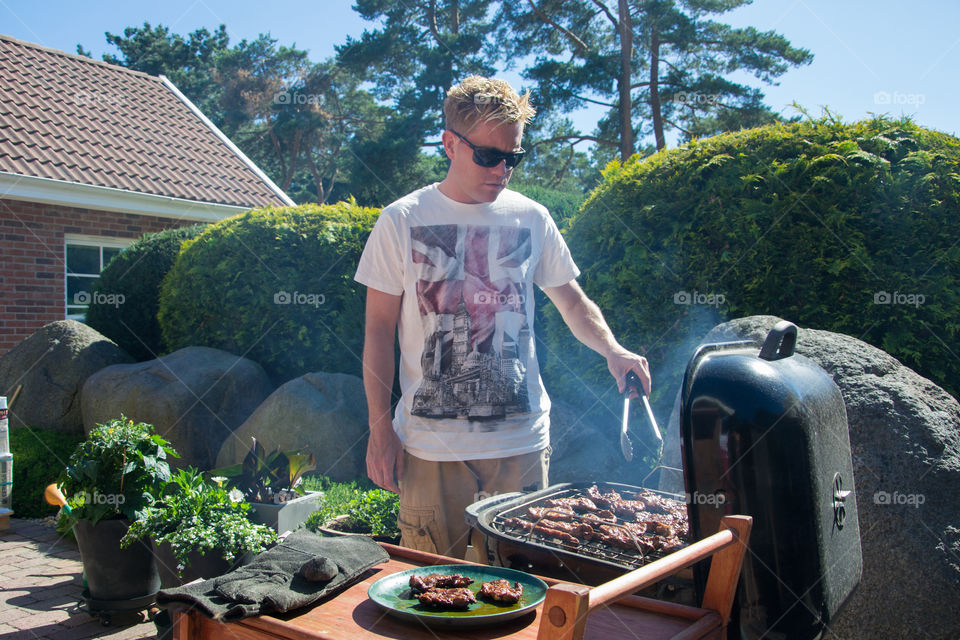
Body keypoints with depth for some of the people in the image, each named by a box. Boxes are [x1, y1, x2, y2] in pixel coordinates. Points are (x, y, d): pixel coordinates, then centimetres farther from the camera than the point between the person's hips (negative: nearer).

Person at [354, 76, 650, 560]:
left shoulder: (531, 219, 5)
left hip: (522, 438, 2)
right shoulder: (402, 221, -1)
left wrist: (612, 349, -6)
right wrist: (380, 429, -3)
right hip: (431, 442, -1)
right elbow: (379, 330, 1)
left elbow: (573, 302, 14)